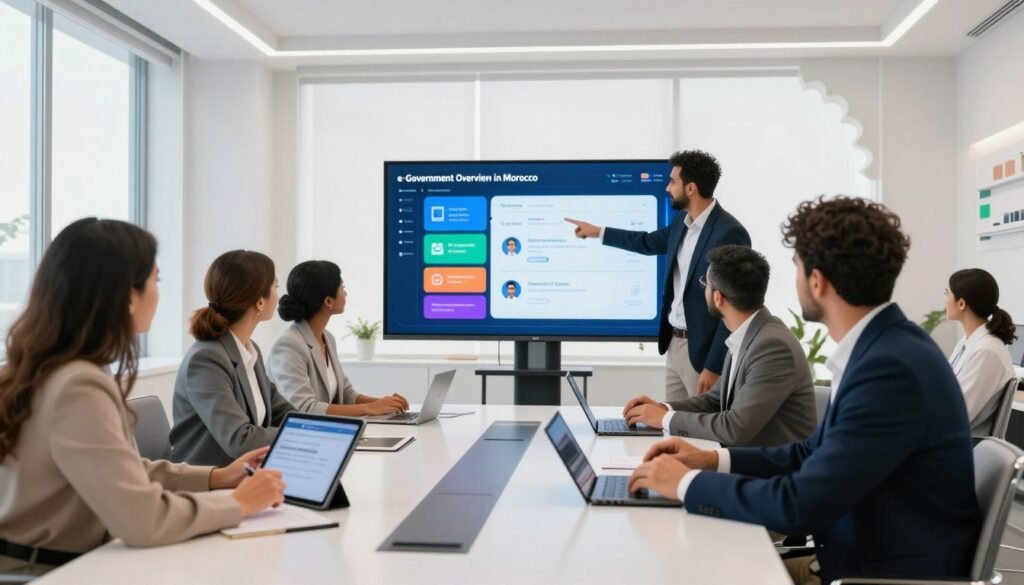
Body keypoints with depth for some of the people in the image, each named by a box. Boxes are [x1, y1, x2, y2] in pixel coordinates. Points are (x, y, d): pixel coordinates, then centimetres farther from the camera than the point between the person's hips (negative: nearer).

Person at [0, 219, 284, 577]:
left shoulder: (53, 370, 6)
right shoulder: (79, 387, -24)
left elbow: (124, 472, 12)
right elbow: (144, 521, -29)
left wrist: (214, 478, 4)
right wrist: (238, 503, -15)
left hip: (67, 562, 8)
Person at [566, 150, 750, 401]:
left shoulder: (730, 233, -19)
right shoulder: (682, 222, 7)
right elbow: (649, 242, 28)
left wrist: (714, 366, -20)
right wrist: (598, 231, 30)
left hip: (703, 351, -8)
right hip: (674, 343, 8)